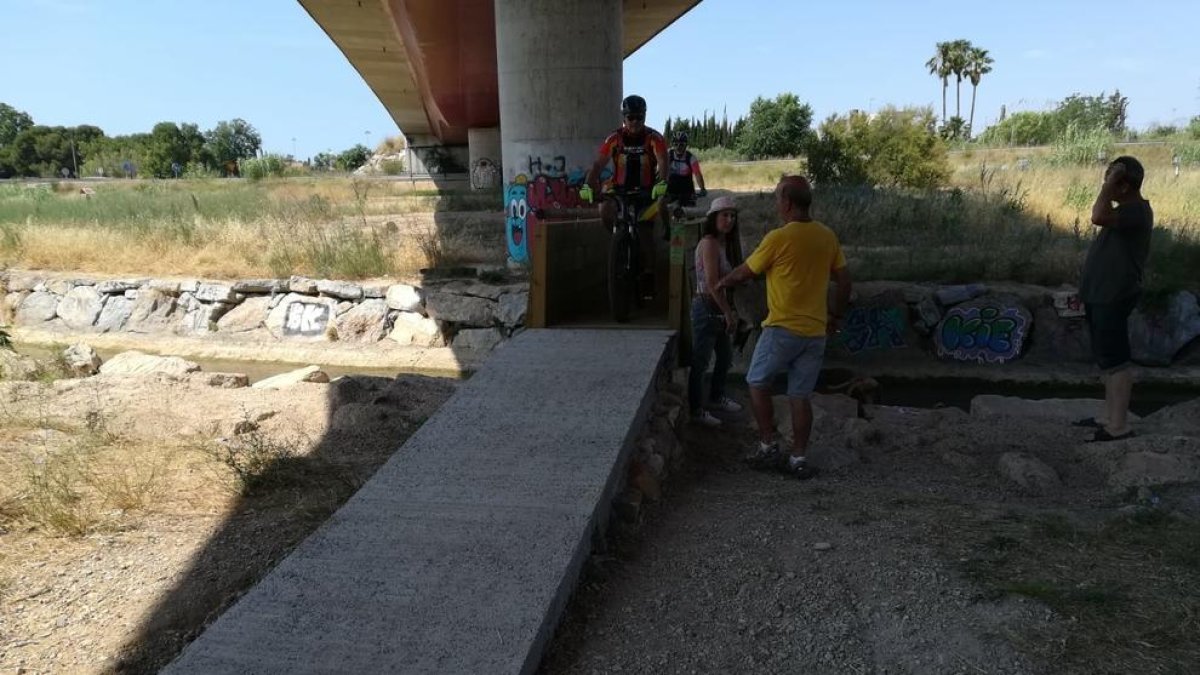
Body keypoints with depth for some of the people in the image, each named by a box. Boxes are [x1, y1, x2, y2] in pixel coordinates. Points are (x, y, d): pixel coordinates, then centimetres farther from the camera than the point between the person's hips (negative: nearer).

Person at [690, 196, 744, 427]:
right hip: (706, 308, -10)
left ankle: (716, 397, 40)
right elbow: (712, 284, -22)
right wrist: (728, 313, -17)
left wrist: (729, 311, 6)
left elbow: (728, 280, 11)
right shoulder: (709, 243, -17)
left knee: (726, 356, 21)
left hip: (718, 309, 10)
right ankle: (696, 410, 11)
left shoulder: (725, 243, 12)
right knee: (700, 361, 0)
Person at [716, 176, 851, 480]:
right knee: (801, 395, 10)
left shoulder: (779, 238, -13)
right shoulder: (828, 237, 5)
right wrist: (836, 315, 22)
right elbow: (844, 280, 10)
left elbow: (744, 272, -1)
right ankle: (799, 458, 12)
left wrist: (722, 283, 18)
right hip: (815, 332, 6)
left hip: (782, 329, -5)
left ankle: (768, 446, 14)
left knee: (758, 384, 13)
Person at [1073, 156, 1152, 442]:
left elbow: (1098, 217, -36)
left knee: (1115, 359, -6)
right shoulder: (1125, 209, 16)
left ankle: (1119, 426, -2)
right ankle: (1109, 416, 24)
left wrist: (1110, 183, -23)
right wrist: (1086, 290, 23)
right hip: (1101, 295, 10)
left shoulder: (1136, 210, -17)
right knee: (1106, 358, 15)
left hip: (1113, 298, -10)